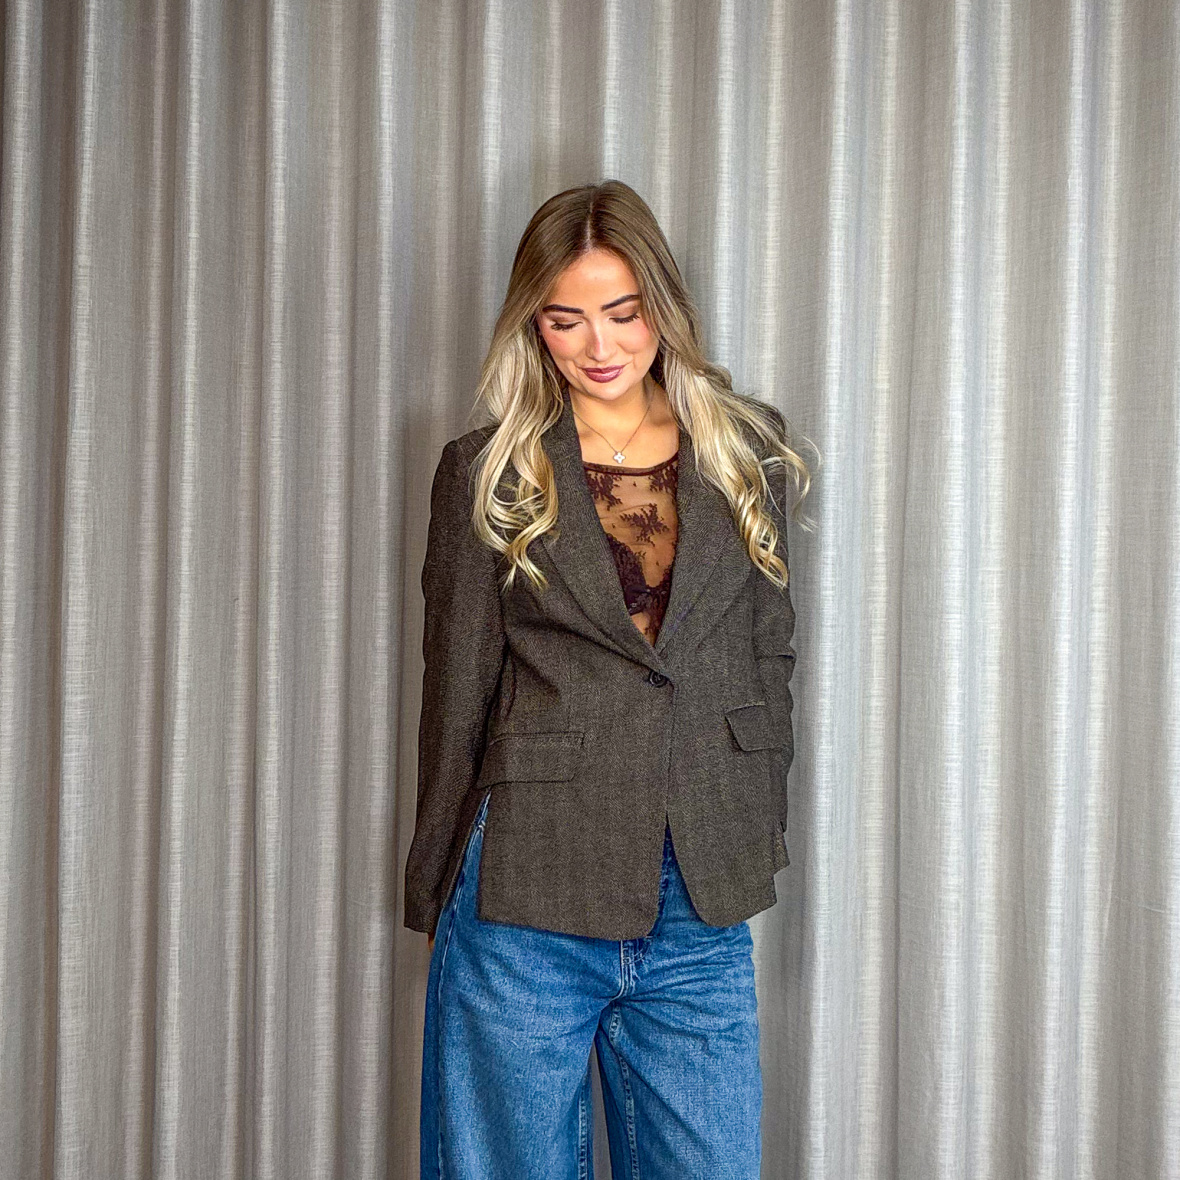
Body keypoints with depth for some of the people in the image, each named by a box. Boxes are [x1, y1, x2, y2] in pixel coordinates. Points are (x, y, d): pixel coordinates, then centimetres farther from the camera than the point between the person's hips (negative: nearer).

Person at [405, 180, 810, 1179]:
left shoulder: (749, 457, 8)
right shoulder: (488, 474, 2)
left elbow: (770, 663, 11)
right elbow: (456, 694, 4)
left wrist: (759, 846, 8)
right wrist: (436, 894, 8)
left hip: (701, 914, 2)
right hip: (527, 898, -1)